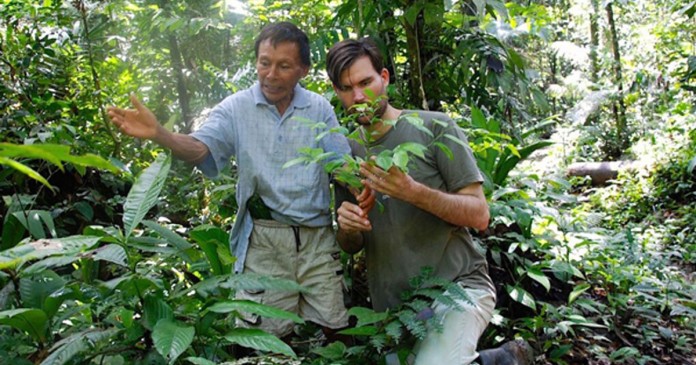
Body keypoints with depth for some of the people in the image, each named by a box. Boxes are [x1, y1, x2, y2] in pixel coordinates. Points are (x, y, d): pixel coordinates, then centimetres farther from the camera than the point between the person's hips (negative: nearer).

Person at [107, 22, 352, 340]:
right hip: (264, 241, -1)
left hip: (317, 237, 1)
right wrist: (157, 133, -31)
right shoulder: (236, 108, 1)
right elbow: (201, 148, -12)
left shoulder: (320, 109, 4)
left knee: (332, 330, 8)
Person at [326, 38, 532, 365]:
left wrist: (412, 192, -26)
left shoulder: (434, 128, -7)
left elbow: (479, 216, -11)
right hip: (391, 304, 6)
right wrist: (347, 229, -12)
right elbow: (352, 247, 12)